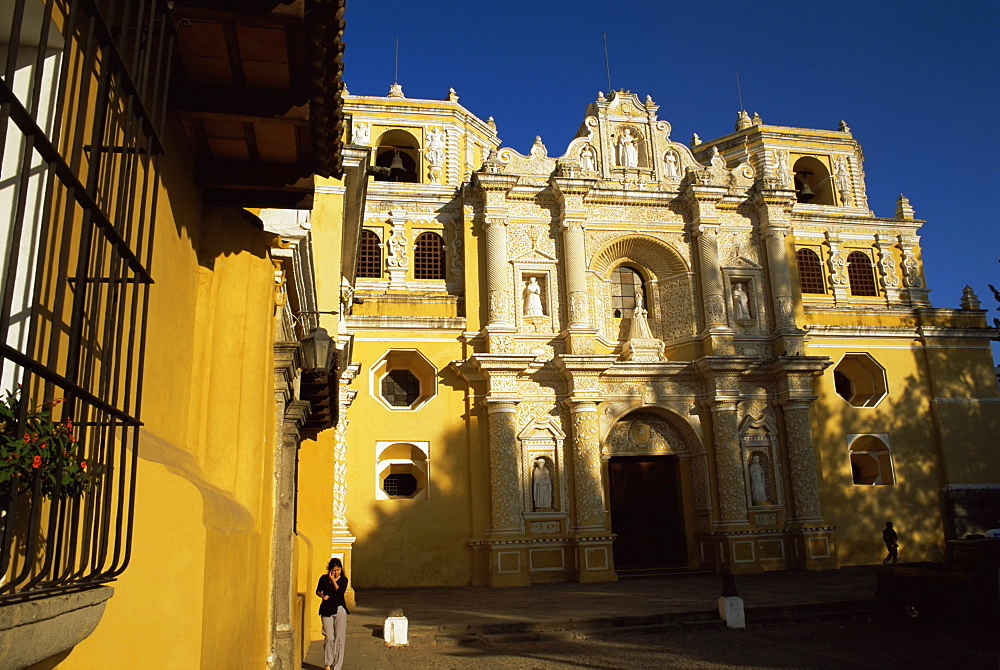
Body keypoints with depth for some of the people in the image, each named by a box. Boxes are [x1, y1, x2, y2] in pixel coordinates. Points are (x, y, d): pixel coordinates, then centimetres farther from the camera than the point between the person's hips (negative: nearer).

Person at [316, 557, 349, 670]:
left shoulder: (343, 579, 0)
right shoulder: (324, 578, 1)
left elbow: (340, 592, -16)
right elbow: (318, 591, 15)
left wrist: (333, 580, -15)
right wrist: (323, 596, -6)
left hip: (340, 610, 0)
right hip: (327, 610, 0)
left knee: (339, 638, -3)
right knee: (329, 638, -3)